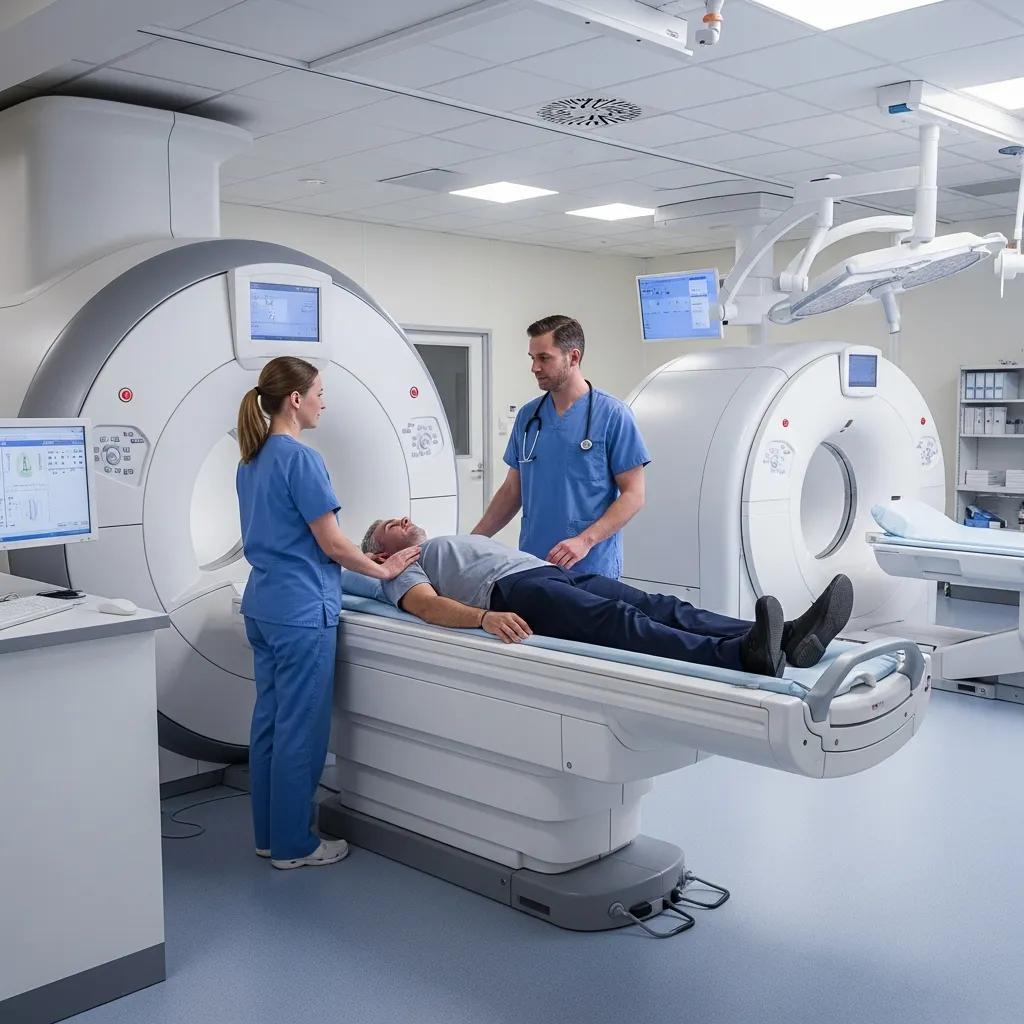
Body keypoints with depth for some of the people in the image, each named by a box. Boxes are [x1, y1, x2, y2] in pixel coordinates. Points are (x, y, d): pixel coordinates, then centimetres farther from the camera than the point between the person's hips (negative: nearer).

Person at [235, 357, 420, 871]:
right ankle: (292, 844, 12)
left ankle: (268, 834, 25)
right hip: (301, 611, -9)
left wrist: (365, 561, 21)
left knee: (269, 721, 15)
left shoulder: (251, 461, 11)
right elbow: (332, 544, -14)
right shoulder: (301, 459, -16)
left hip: (262, 605, 9)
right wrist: (383, 571, 2)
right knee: (301, 730, 1)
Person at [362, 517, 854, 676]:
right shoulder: (402, 567, 20)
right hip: (510, 590, -7)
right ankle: (743, 655, -56)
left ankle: (787, 638, -38)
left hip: (554, 571, 7)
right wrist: (484, 618, -25)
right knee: (616, 620, -33)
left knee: (661, 608, -19)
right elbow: (426, 604, -5)